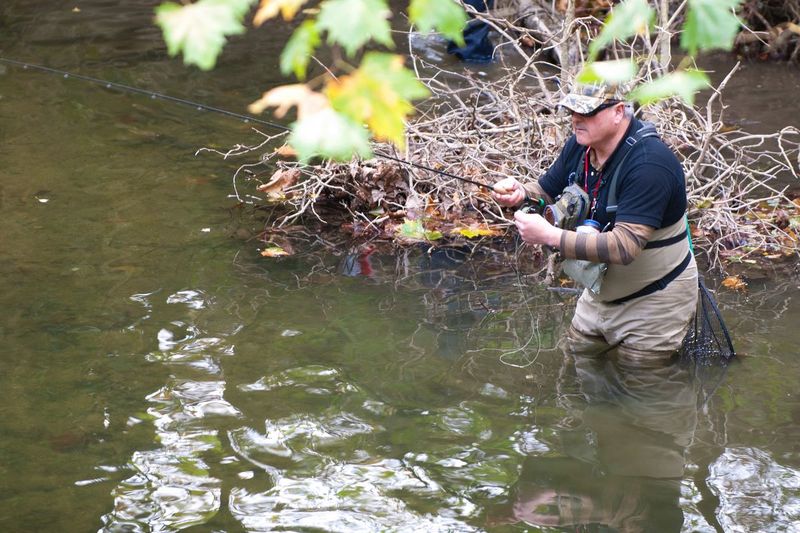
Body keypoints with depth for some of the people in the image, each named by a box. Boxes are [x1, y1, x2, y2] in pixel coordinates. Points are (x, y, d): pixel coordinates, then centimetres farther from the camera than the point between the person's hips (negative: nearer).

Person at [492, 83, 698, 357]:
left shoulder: (649, 164, -30)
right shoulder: (580, 145, -5)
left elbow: (625, 247, -36)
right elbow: (545, 192, 7)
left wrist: (550, 236, -38)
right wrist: (519, 194, -17)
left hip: (653, 301, -8)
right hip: (600, 294, 8)